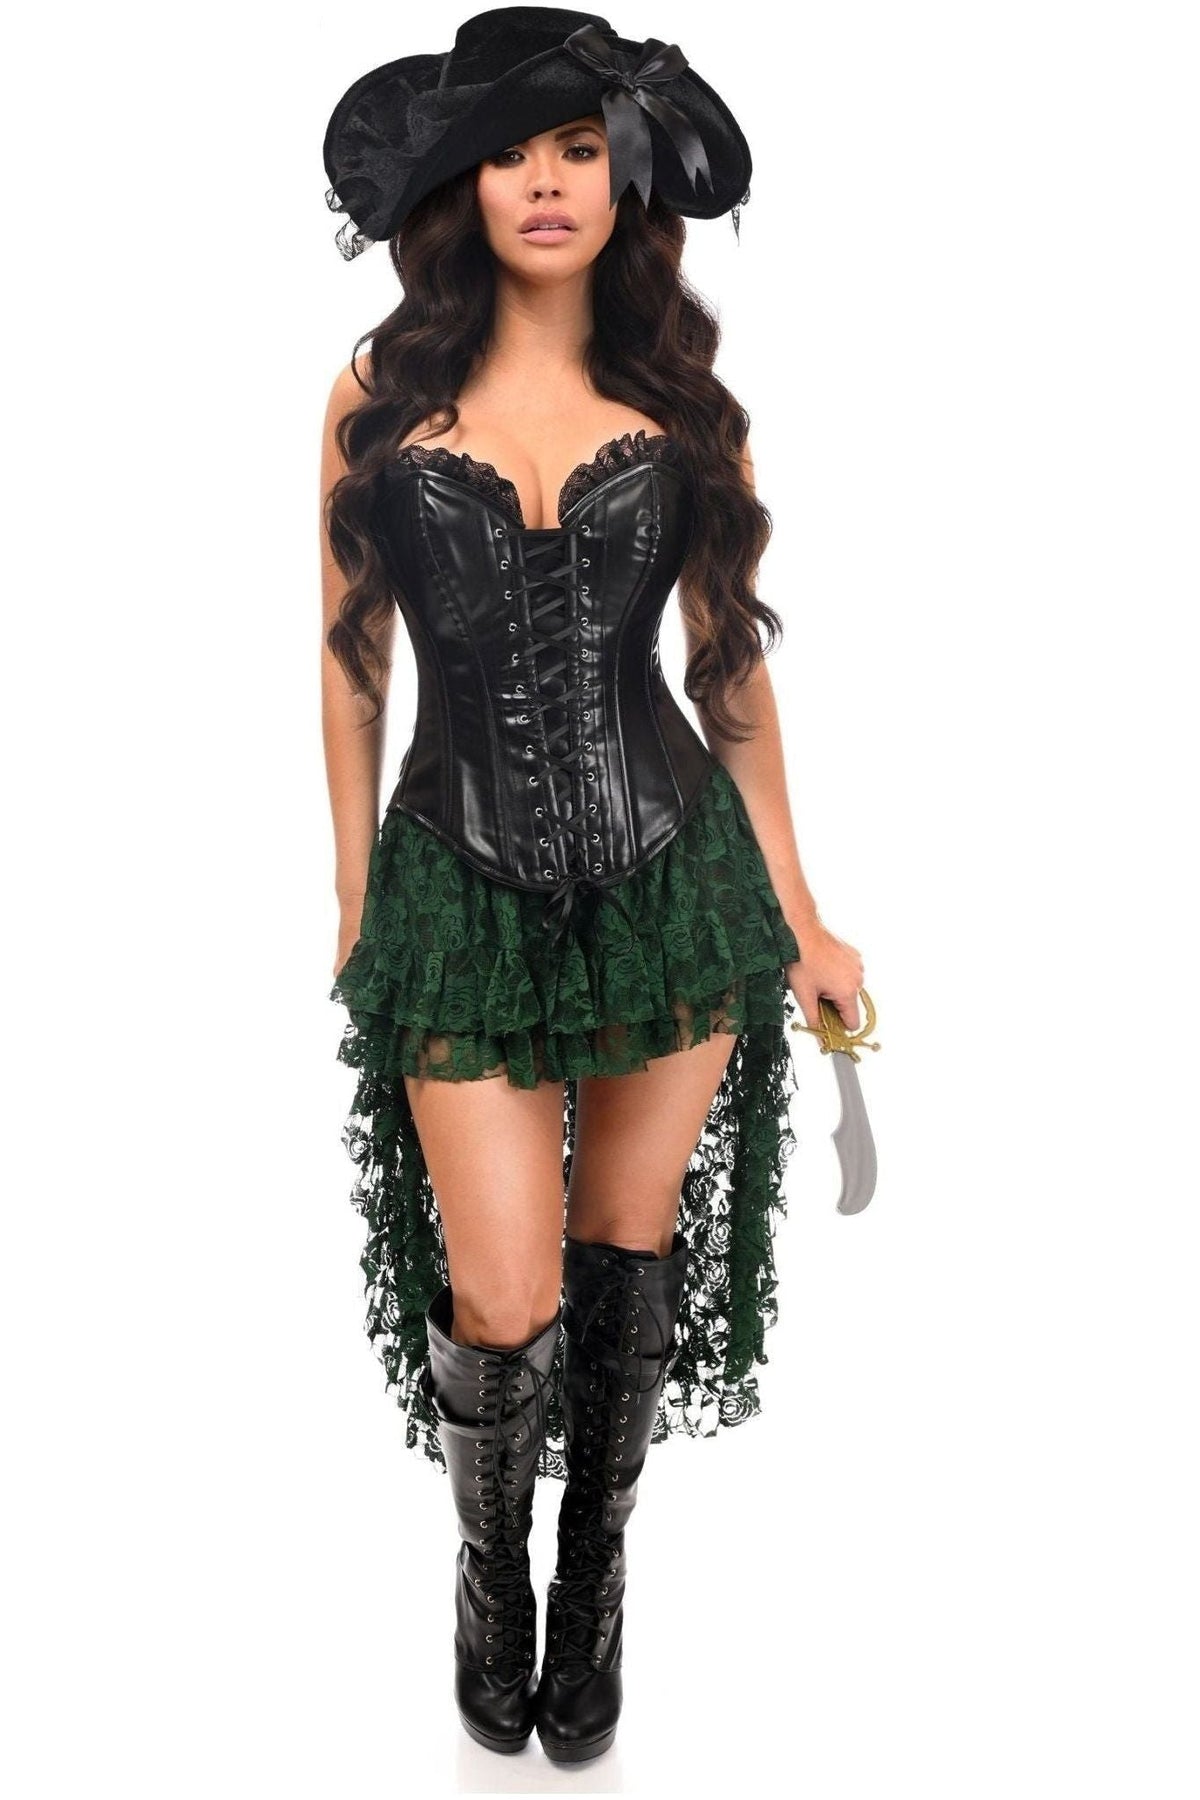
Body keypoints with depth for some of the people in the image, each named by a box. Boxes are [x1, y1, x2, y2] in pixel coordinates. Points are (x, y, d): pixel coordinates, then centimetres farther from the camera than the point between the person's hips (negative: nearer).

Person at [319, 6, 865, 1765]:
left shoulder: (682, 403, 2)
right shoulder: (380, 400, 1)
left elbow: (734, 663, 6)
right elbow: (351, 665, 6)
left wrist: (795, 913, 6)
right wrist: (356, 909, 8)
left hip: (673, 879, 1)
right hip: (465, 897, -1)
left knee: (629, 1257, 13)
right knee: (504, 1306, -1)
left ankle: (598, 1573, 39)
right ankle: (491, 1569, 34)